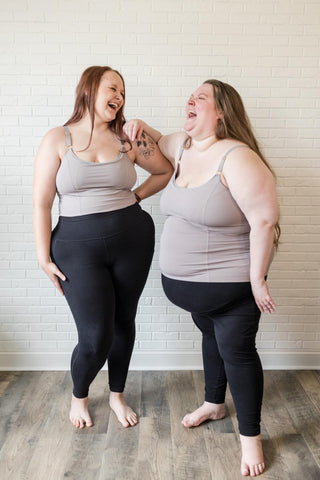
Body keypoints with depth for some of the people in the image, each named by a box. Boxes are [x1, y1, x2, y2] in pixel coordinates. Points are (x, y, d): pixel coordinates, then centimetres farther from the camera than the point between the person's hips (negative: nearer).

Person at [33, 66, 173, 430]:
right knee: (95, 338, -4)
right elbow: (41, 203, -4)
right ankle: (78, 396, 30)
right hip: (78, 245, -3)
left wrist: (134, 197, 4)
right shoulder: (57, 139, -2)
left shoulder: (128, 139, 4)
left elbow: (166, 171, 16)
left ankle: (117, 396, 40)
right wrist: (44, 258, -6)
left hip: (132, 239, 3)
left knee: (123, 322, 14)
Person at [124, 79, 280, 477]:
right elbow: (158, 144, 27)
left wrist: (256, 279, -20)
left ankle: (250, 437, 24)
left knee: (236, 350, 4)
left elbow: (264, 220, -24)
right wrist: (140, 127, 6)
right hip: (188, 281, 8)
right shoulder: (183, 146, 3)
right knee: (211, 337, 24)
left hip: (230, 282, -8)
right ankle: (214, 404, 46)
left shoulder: (237, 158, -23)